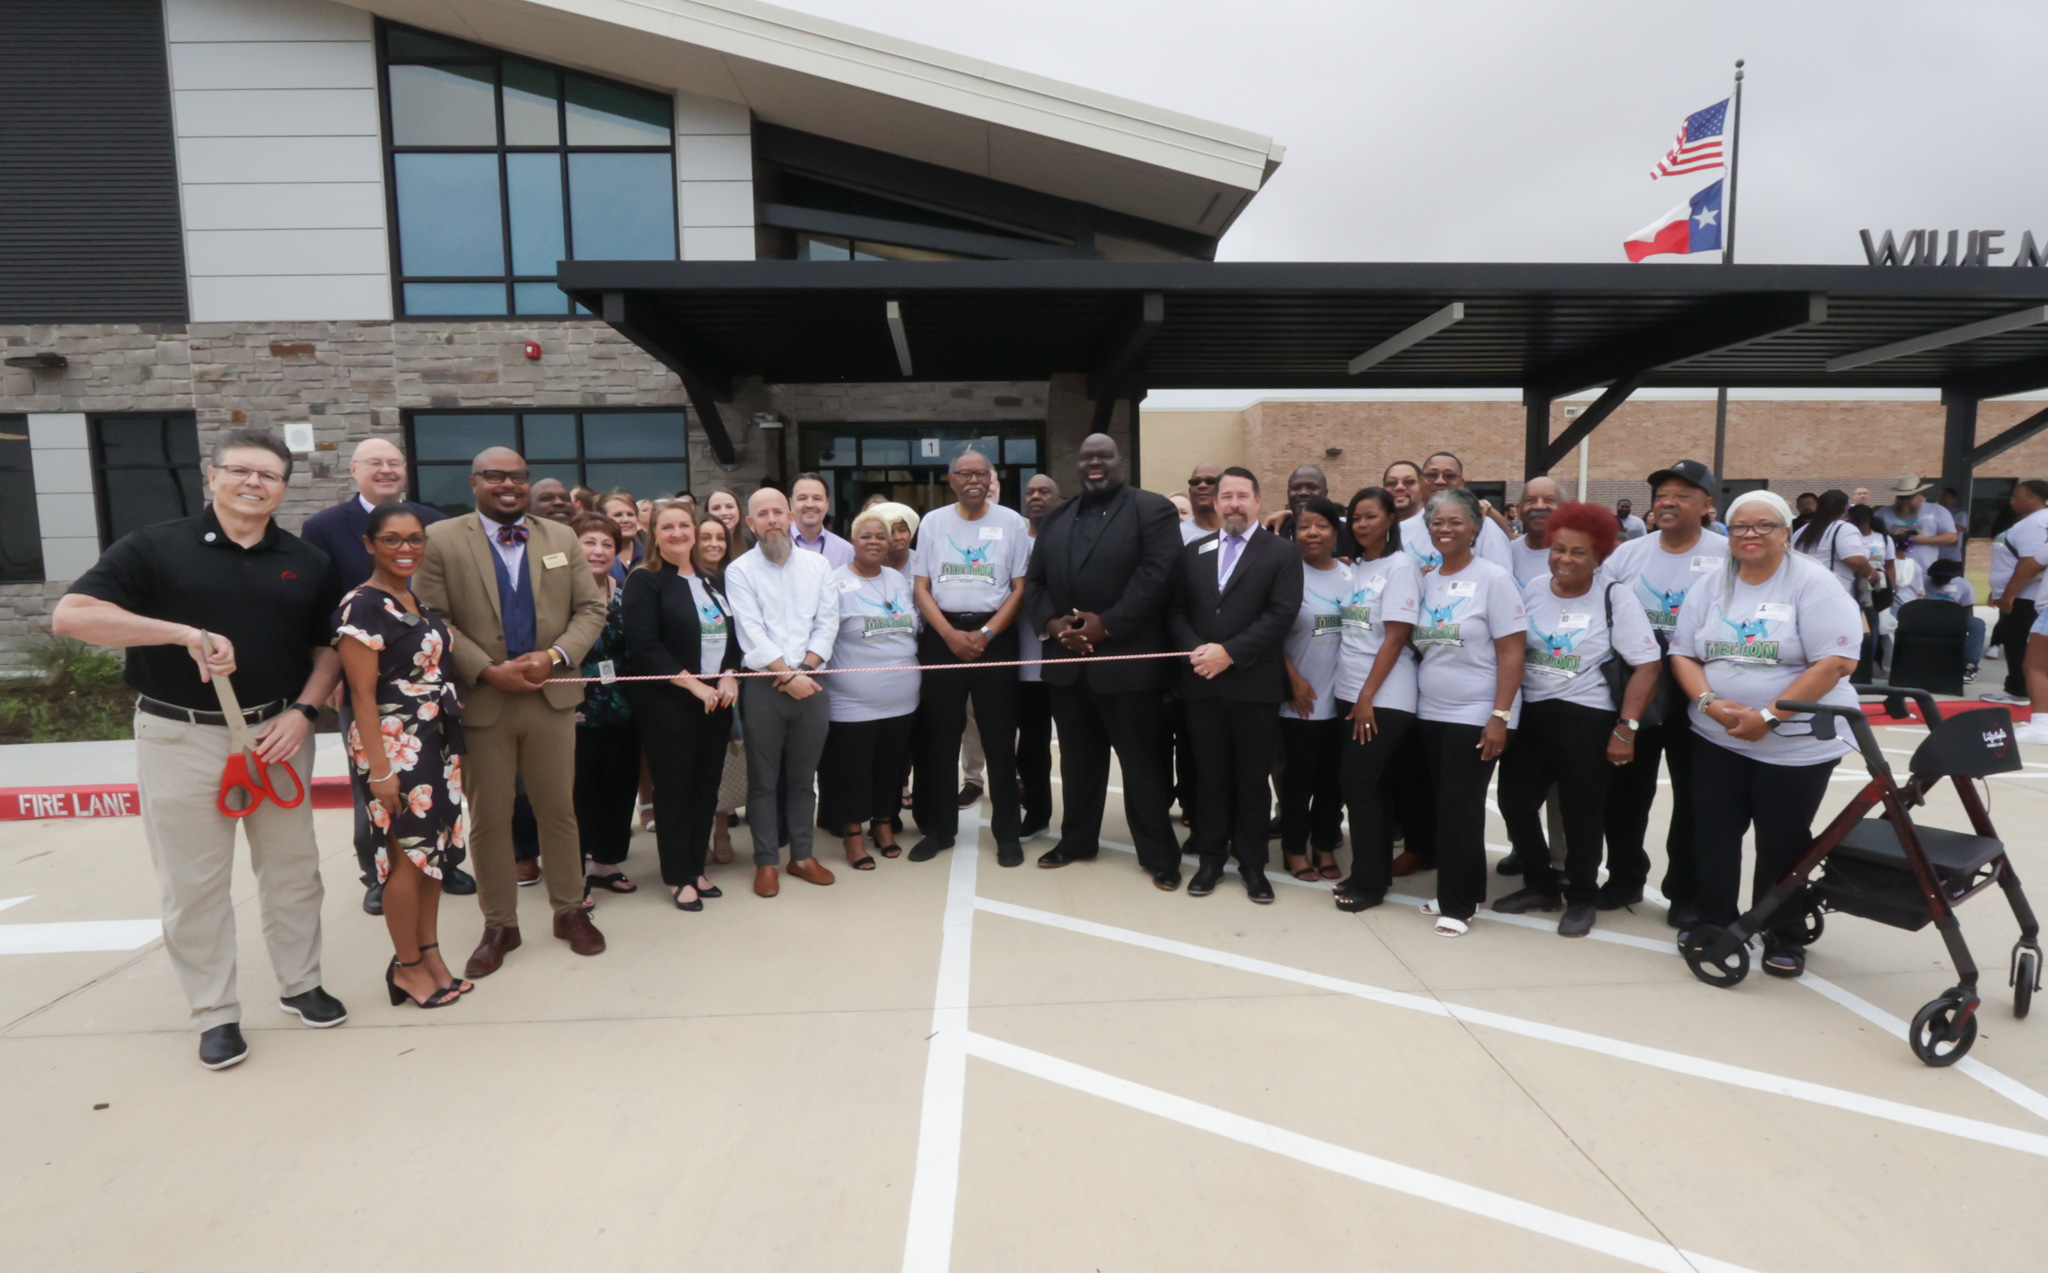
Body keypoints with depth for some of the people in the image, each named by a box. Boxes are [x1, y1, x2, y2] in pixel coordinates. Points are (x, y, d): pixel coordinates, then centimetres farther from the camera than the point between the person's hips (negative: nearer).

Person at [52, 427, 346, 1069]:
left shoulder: (306, 561, 5)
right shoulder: (155, 547, -4)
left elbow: (328, 648, 9)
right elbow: (70, 615, -13)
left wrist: (303, 711, -6)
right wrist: (188, 634, -23)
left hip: (279, 731, 3)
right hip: (181, 736, -2)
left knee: (292, 866, 12)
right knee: (194, 882, 5)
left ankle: (299, 984, 28)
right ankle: (215, 1013, 18)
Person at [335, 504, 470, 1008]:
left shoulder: (420, 601, 10)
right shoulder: (361, 607, -12)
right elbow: (362, 692, -15)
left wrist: (454, 742, 11)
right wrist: (379, 768, -17)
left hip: (438, 741, 7)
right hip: (395, 746, -7)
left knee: (435, 850, 11)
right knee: (408, 855, 0)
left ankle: (430, 954, 23)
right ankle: (407, 966, 15)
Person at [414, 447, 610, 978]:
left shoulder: (562, 538, 8)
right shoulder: (441, 540, 0)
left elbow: (590, 608, 5)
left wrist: (556, 656, -11)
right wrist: (488, 670, -15)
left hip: (552, 696, 2)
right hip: (481, 700, -2)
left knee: (559, 810, 10)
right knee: (488, 819, 7)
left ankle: (570, 911, 24)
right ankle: (499, 925, 21)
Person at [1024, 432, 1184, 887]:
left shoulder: (1152, 509, -1)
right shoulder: (1055, 519, 18)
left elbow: (1156, 575, -13)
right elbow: (1034, 582, 13)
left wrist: (1107, 624, -18)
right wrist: (1050, 622, -7)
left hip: (1126, 660, -5)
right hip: (1066, 660, 6)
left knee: (1142, 760, 2)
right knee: (1077, 759, 15)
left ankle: (1159, 854, 13)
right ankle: (1077, 839, 29)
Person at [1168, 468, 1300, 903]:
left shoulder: (1282, 553, 0)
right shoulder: (1193, 551, 12)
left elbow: (1281, 615, -11)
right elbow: (1175, 611, 7)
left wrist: (1229, 652, -18)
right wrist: (1194, 650, -11)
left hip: (1255, 684, -3)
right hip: (1202, 683, 3)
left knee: (1252, 778, 7)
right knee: (1209, 776, 11)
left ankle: (1252, 863, 20)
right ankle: (1211, 857, 23)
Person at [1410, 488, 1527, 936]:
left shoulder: (1493, 578, -8)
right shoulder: (1426, 580, 8)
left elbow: (1511, 653, -11)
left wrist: (1500, 717, -16)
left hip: (1475, 716, -5)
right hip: (1430, 713, 6)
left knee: (1460, 809, -1)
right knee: (1444, 806, 11)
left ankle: (1458, 904, 11)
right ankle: (1460, 890, 26)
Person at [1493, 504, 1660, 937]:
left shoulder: (1614, 598, -8)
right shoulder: (1531, 591, 3)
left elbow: (1647, 666, -10)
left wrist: (1626, 728, -15)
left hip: (1586, 721, -4)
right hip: (1529, 714, 4)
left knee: (1580, 814, 5)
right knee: (1514, 801, 7)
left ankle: (1582, 899, 26)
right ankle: (1540, 885, 28)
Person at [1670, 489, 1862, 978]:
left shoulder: (1813, 584, -9)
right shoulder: (1712, 585, 6)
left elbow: (1836, 662, -17)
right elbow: (1682, 654, 6)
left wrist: (1769, 716, -21)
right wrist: (1709, 702, -14)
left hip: (1797, 745, -4)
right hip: (1717, 739, 4)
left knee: (1781, 844, 6)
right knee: (1714, 834, 9)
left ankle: (1784, 938, 24)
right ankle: (1714, 922, 27)